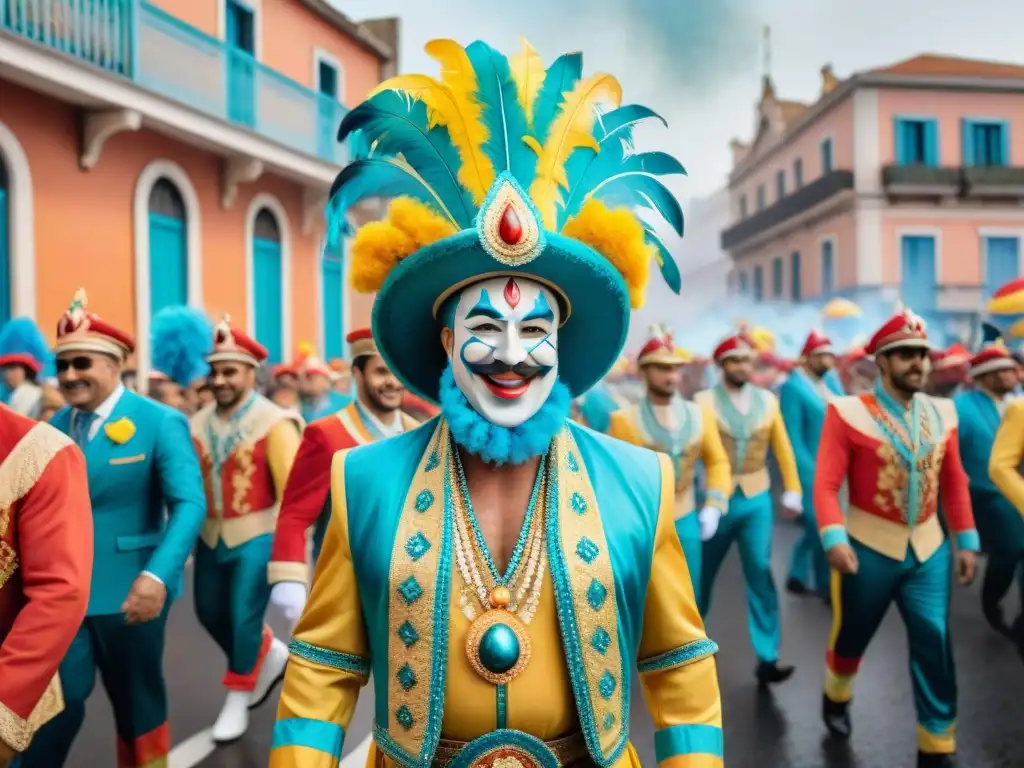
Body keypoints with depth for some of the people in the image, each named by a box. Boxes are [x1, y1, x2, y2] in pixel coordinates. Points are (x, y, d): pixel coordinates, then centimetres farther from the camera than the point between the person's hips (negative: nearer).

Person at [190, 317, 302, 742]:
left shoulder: (274, 423, -15)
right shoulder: (198, 424, 0)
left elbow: (292, 490, -17)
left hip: (255, 538, -6)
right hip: (211, 538, 6)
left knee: (243, 618, 0)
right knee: (210, 613, 16)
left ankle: (238, 699, 22)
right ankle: (269, 654, 40)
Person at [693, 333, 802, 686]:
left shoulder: (767, 400, 3)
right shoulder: (703, 401, -8)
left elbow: (783, 448, 9)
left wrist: (792, 490, 6)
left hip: (756, 500, 2)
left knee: (761, 576, -2)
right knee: (702, 574, 14)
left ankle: (767, 659, 5)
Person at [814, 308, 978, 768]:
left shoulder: (943, 412, 4)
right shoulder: (848, 412, -11)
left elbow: (954, 482, 10)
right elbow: (826, 484, -16)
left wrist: (966, 541, 8)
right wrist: (834, 538, -27)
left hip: (928, 548, 3)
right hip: (868, 547, -3)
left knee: (935, 645, 2)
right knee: (851, 636, 16)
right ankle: (836, 699, 45)